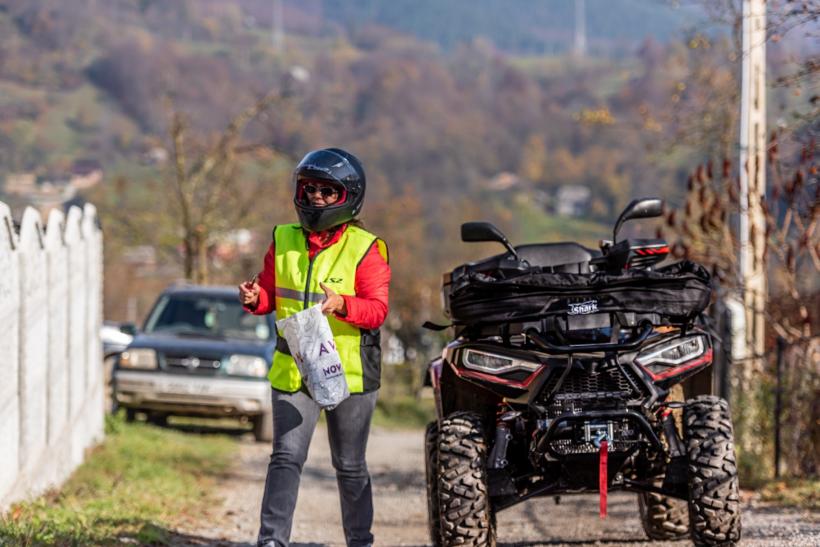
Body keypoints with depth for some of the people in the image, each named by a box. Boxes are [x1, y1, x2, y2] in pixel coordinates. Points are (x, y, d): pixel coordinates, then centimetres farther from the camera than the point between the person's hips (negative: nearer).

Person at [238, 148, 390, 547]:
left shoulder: (364, 249, -6)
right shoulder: (283, 241, 6)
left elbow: (377, 310, -12)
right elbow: (271, 294, 13)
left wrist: (342, 304, -31)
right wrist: (255, 298, -10)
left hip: (349, 372, -2)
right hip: (292, 370, 2)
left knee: (349, 466, 10)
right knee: (286, 457, -9)